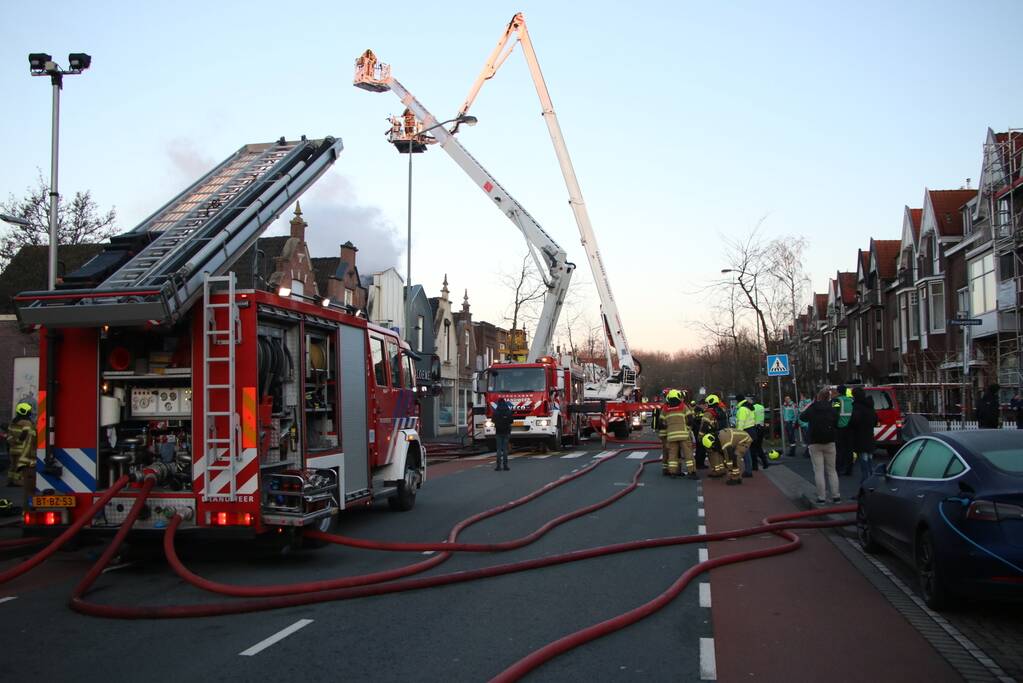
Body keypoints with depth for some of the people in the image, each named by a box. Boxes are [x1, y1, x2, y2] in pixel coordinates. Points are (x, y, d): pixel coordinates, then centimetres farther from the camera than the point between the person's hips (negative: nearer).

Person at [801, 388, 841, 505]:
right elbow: (837, 425, 3)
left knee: (818, 471, -1)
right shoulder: (833, 410, -2)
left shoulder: (812, 409, -6)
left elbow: (801, 417, 11)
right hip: (830, 443, 2)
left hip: (815, 444, -2)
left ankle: (821, 497, -5)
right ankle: (836, 496, 6)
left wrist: (809, 404, 16)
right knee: (832, 470, 11)